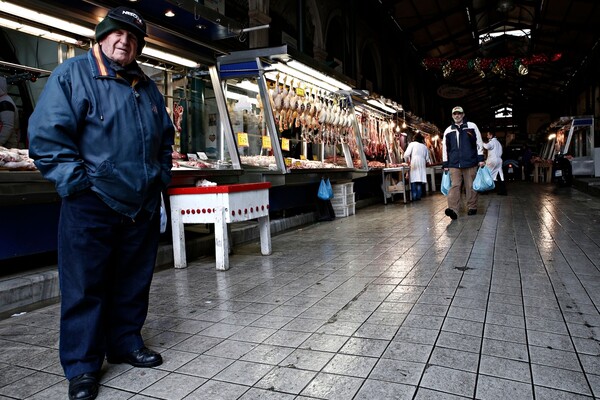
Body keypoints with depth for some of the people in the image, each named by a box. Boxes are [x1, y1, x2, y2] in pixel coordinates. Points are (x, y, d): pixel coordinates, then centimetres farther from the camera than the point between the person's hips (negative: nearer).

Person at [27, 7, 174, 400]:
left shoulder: (147, 87, 15)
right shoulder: (72, 74, -2)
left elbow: (166, 136, 24)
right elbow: (46, 135, -9)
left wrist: (161, 177, 14)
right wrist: (77, 183, -13)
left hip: (143, 205, 6)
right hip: (93, 204, -5)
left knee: (134, 282, 14)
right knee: (85, 287, 2)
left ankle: (126, 341, 31)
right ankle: (83, 366, 15)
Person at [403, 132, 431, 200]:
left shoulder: (412, 144, 3)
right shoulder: (424, 146, 15)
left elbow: (406, 155, -7)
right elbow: (427, 159, 12)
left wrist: (408, 161, 9)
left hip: (414, 164, -3)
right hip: (422, 165, 3)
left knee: (413, 181, -2)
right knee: (420, 181, 6)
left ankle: (414, 196, -6)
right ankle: (418, 196, 4)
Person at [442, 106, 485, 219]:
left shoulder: (472, 126, 6)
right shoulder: (448, 131, 12)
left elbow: (479, 143, 5)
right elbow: (445, 148, 13)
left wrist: (481, 159, 0)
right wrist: (445, 164, 10)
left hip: (470, 163, -1)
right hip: (454, 164, 1)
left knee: (471, 186, 4)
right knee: (454, 186, -8)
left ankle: (472, 207, 15)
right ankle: (453, 209, -18)